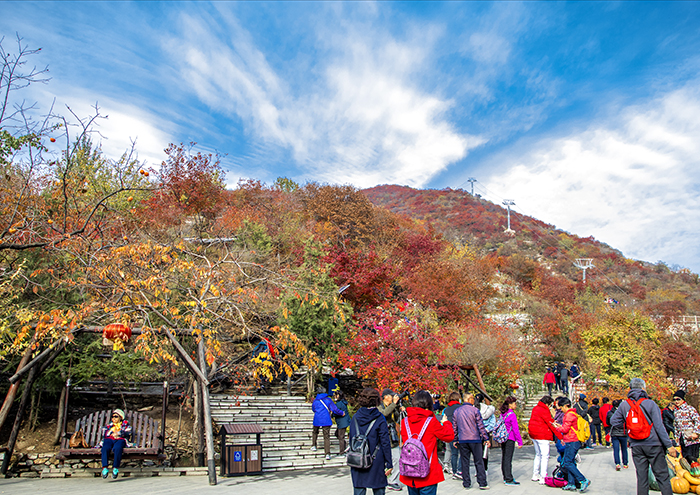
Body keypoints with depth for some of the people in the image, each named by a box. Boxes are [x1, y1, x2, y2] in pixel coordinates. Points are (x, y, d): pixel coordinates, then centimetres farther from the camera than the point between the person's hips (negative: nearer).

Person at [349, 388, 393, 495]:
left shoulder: (355, 418, 3)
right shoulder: (379, 419, -8)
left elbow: (351, 439, 8)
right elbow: (385, 443, -8)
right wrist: (389, 464, -4)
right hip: (376, 462, -3)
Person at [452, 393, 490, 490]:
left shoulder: (457, 411, 8)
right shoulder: (475, 410, -5)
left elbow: (455, 427, 11)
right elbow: (480, 426, -7)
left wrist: (455, 440, 19)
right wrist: (486, 439, -2)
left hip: (462, 440, 3)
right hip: (475, 439, -3)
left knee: (464, 462, 7)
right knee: (479, 462, 3)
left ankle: (466, 483, 9)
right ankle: (482, 483, 3)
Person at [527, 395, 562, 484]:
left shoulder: (535, 408, 12)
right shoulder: (544, 411, -17)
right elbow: (551, 424, -17)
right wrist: (560, 436, -13)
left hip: (533, 434, 10)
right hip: (542, 435, -10)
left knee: (538, 455, 19)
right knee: (545, 456, -4)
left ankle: (535, 475, 24)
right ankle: (543, 478, -6)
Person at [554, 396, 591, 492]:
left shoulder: (569, 415, -15)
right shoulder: (573, 413, 16)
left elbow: (565, 429, -16)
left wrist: (557, 427, 0)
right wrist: (561, 426, 16)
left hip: (571, 442, -10)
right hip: (574, 441, 10)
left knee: (568, 463, -8)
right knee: (569, 462, 10)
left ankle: (583, 480, -11)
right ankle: (571, 484, 11)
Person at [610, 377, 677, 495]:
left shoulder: (624, 405, 2)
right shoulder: (650, 403, -8)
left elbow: (613, 421, 6)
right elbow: (659, 426, -9)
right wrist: (669, 445, -5)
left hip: (636, 447, 3)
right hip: (653, 445, -3)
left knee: (641, 478, 8)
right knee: (663, 477, 4)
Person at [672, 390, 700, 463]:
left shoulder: (689, 408, -7)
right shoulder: (675, 411, 13)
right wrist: (677, 436, 19)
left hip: (692, 438, -7)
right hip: (682, 438, 7)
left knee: (692, 457, -12)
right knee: (685, 457, 8)